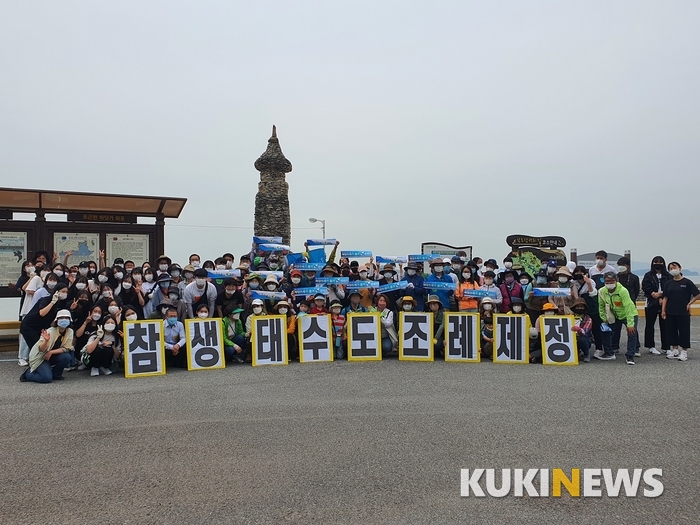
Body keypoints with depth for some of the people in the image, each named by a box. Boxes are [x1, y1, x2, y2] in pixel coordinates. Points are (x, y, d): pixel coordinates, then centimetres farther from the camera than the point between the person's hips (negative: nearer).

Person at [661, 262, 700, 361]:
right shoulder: (668, 283, 6)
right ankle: (675, 350, 19)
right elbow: (665, 297, 7)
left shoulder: (687, 282, -5)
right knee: (672, 331, 8)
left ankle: (684, 352, 10)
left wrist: (689, 304, -6)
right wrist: (663, 310, 1)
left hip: (683, 312, -4)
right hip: (670, 312, 4)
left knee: (684, 331, 1)